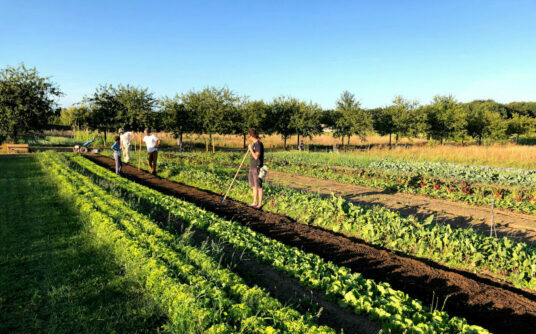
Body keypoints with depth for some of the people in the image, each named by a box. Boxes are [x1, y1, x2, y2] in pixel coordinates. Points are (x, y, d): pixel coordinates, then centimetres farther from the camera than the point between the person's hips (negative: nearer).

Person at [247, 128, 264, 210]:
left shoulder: (259, 144, -16)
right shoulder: (254, 144, 14)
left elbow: (256, 156, -23)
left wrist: (250, 149, -15)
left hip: (257, 168, -10)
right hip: (252, 167, 10)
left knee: (259, 186, -3)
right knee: (254, 186, 13)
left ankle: (260, 204, 3)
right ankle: (255, 202, 21)